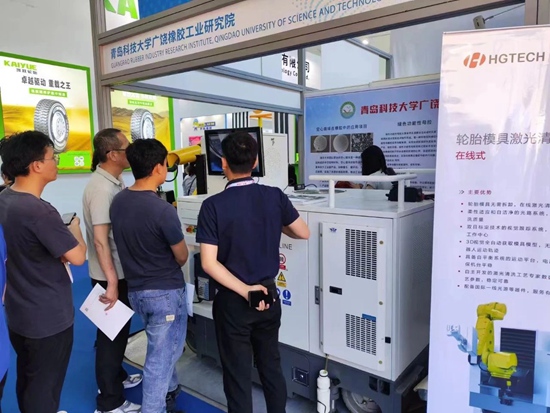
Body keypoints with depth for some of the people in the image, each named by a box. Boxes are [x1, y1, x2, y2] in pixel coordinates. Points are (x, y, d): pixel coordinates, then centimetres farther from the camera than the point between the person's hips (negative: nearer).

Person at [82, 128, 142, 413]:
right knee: (111, 333, 3)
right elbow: (100, 240, -27)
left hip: (121, 270, 9)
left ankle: (117, 377, 42)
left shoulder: (115, 181, 6)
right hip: (110, 275, -9)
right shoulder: (101, 188, -24)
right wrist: (112, 283, -26)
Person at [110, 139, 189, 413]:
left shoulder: (117, 202, -3)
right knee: (160, 356, 8)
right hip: (165, 292, -8)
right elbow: (182, 258, -13)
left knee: (162, 347, 29)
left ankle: (170, 389, 50)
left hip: (135, 289, 8)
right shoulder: (162, 210, -25)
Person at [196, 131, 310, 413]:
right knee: (271, 366, 22)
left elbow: (209, 263, -19)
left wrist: (245, 291, -16)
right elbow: (303, 233, 5)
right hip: (269, 294, 4)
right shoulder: (275, 196, -8)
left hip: (232, 301, -3)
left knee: (238, 375, 13)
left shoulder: (213, 205, -16)